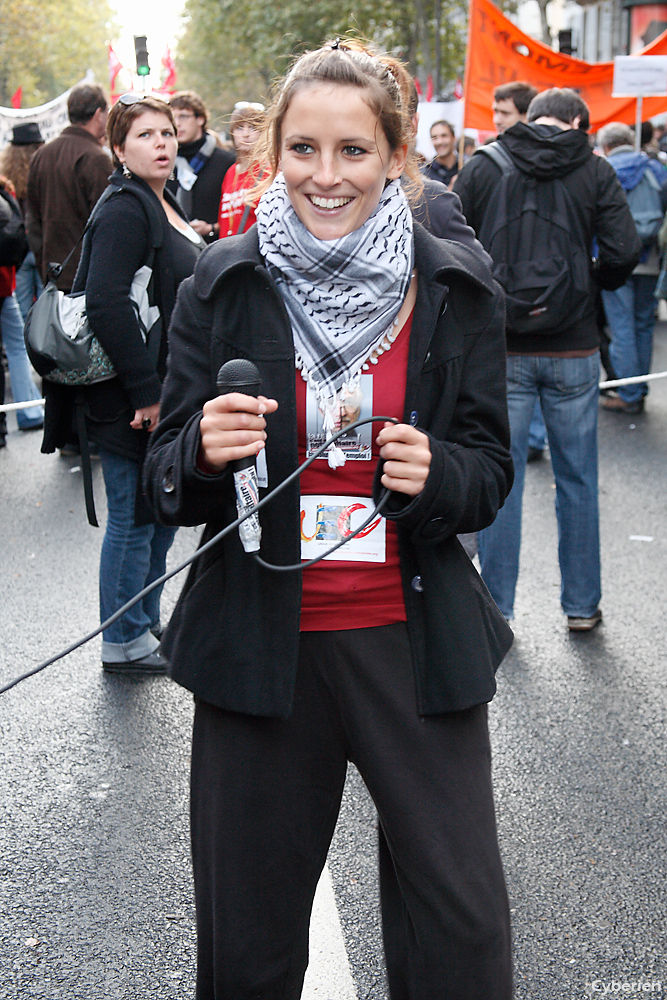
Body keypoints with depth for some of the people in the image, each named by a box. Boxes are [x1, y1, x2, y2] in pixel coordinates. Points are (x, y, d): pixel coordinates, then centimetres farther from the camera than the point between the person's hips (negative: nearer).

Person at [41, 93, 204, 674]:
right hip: (130, 401, -10)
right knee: (133, 518, 2)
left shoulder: (165, 206, 14)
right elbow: (106, 302, -26)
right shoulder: (125, 211, -16)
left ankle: (146, 621, 33)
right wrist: (146, 391, -23)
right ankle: (124, 643, 16)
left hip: (164, 391, 10)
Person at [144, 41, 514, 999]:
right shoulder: (224, 284, -1)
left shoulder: (456, 287, -1)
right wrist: (202, 451, -20)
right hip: (259, 642, 0)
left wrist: (435, 474, -18)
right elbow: (166, 483, 3)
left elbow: (491, 471, 4)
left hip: (415, 641, 0)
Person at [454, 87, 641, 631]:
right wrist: (591, 286, 12)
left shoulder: (482, 166, 0)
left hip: (501, 348, 0)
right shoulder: (595, 171, -1)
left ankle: (497, 609, 12)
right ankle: (582, 606, 20)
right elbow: (624, 252, -8)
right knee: (578, 479, 11)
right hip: (574, 348, 0)